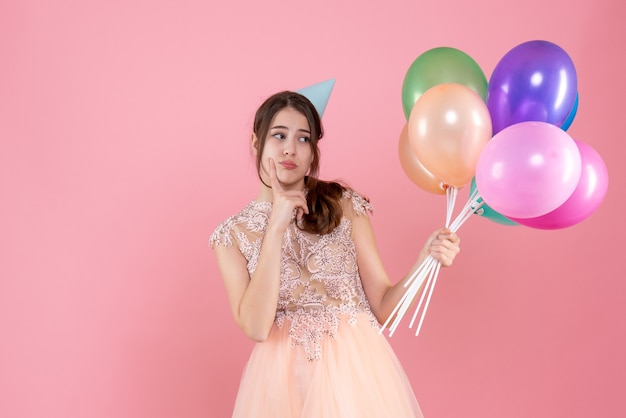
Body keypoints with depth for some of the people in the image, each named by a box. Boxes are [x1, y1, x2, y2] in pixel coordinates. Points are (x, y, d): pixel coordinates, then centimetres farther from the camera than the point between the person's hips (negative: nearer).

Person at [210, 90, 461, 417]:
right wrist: (275, 229, -17)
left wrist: (423, 262, -21)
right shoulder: (232, 235, -1)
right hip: (284, 378, 0)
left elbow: (381, 306, -3)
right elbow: (256, 328, -15)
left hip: (355, 368, 0)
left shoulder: (345, 206, -3)